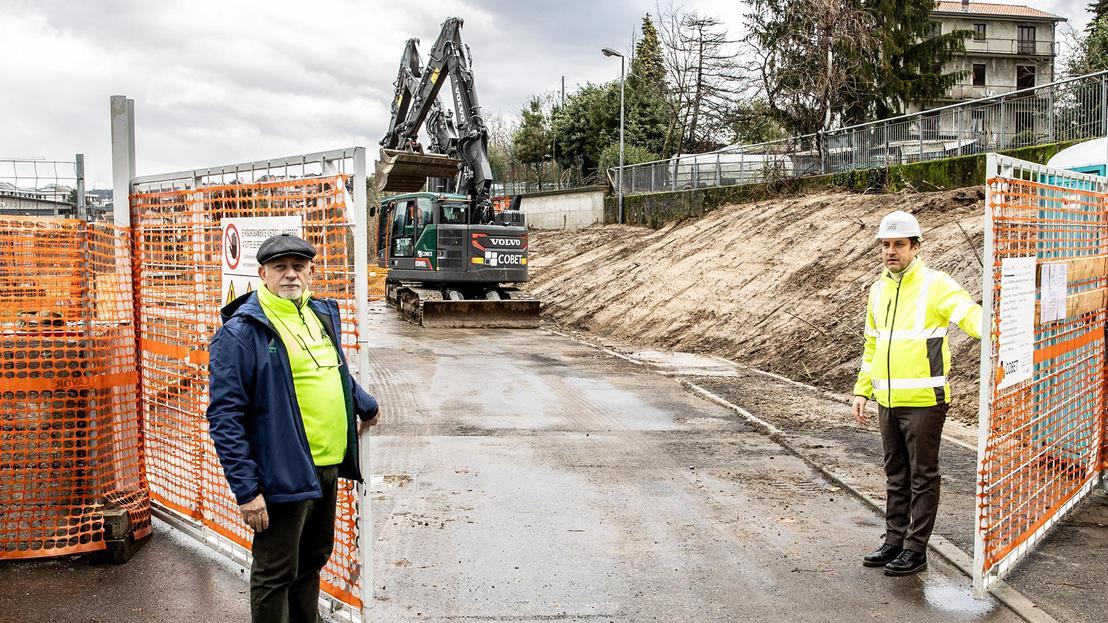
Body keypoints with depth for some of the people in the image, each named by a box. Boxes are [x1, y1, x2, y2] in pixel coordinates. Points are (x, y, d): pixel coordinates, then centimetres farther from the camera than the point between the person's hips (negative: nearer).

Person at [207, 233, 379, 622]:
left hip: (328, 466, 8)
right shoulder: (242, 331, -14)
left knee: (312, 560, 22)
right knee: (276, 575, 5)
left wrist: (365, 406, 40)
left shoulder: (322, 314, 9)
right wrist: (246, 489, -20)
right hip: (284, 474, -8)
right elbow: (225, 417, -17)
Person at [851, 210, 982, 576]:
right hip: (888, 401, 7)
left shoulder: (935, 285, -10)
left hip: (924, 400, -7)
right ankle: (895, 541, 28)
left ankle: (916, 550, 14)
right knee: (896, 474, 16)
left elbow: (969, 313, -26)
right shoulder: (879, 289, 11)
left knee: (922, 476, 4)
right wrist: (862, 390, 16)